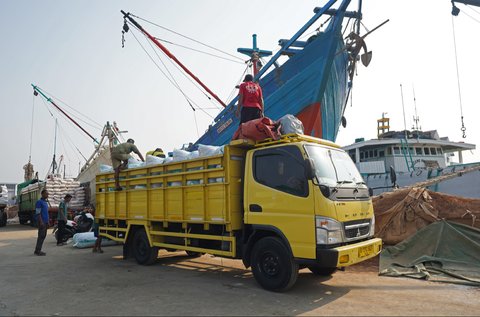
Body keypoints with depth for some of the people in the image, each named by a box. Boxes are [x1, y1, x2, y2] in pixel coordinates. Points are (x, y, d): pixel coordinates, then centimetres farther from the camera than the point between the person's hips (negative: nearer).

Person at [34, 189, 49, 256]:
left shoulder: (46, 202, 18)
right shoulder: (39, 202, -9)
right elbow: (38, 213, -15)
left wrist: (48, 221, 19)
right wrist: (41, 222, -21)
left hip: (45, 221, 9)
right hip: (42, 221, -9)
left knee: (43, 235, 10)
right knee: (41, 236, -8)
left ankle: (38, 250, 16)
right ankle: (37, 251, -2)